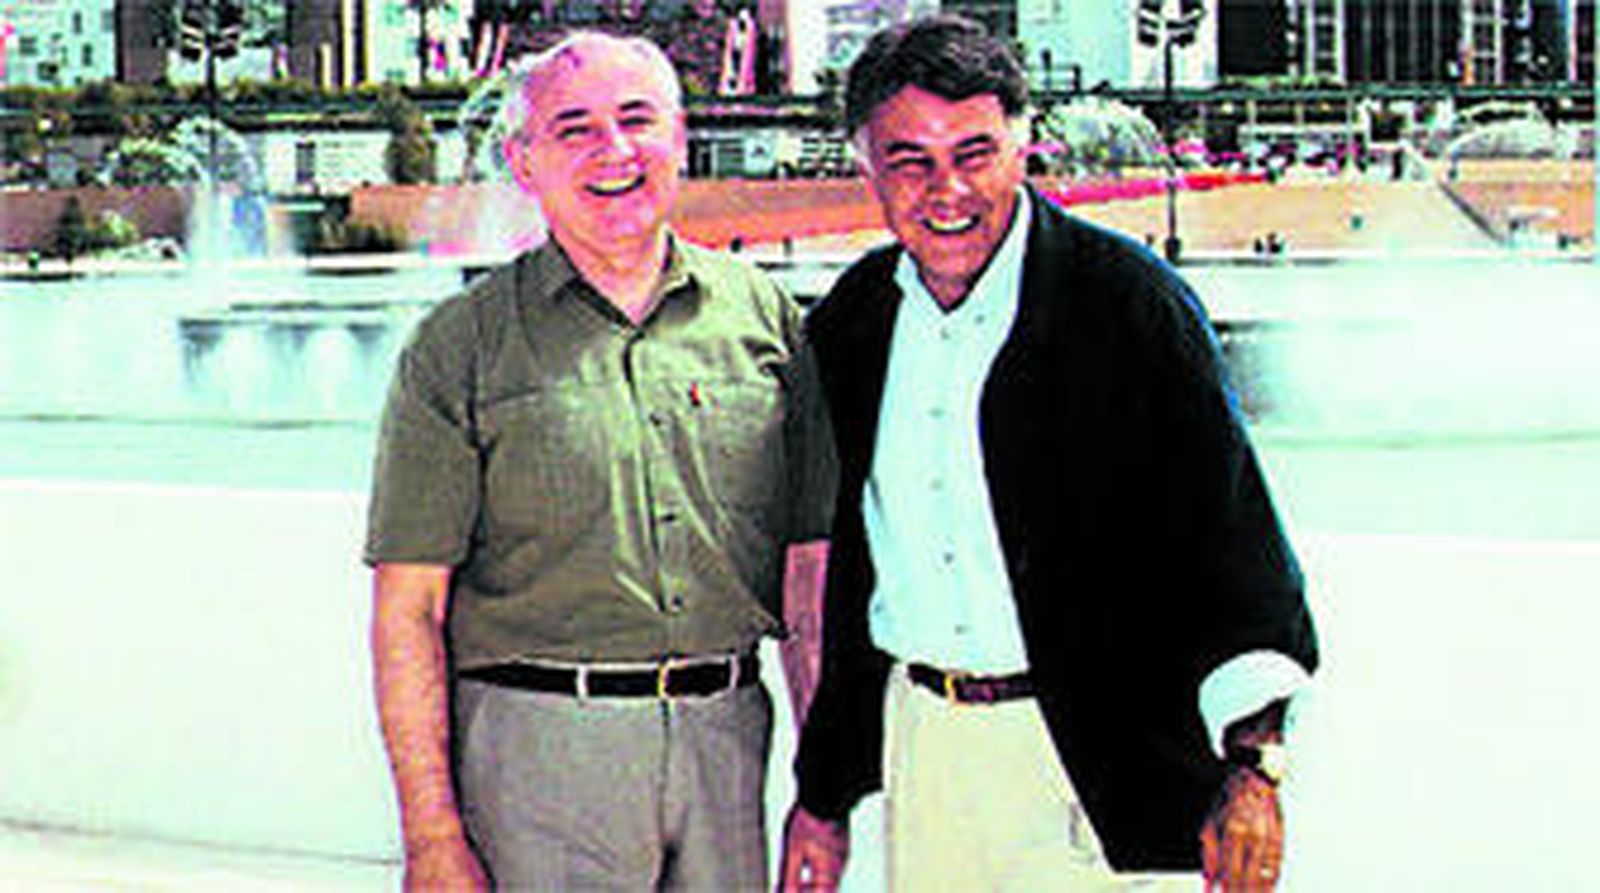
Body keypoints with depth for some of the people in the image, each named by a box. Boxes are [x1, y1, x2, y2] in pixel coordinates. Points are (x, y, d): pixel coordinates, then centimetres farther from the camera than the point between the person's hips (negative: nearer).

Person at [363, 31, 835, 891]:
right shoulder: (459, 345, -1)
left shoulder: (762, 315, 8)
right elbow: (408, 608, -4)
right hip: (536, 746, -3)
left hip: (726, 736, 3)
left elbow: (809, 564, 11)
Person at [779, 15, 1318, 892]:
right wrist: (823, 793, 16)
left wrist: (1249, 762, -24)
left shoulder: (1127, 300, -9)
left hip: (1110, 771, -4)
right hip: (924, 746, 5)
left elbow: (1226, 532, -13)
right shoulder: (849, 325, 7)